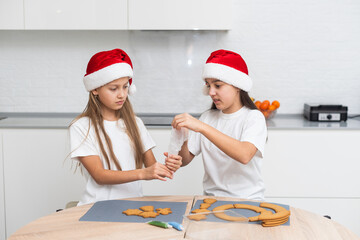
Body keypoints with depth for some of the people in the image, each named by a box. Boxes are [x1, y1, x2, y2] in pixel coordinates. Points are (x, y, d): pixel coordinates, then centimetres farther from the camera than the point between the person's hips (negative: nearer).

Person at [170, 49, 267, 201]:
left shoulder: (253, 117, -6)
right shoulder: (207, 117, 10)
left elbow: (245, 155, -26)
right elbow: (186, 160, 8)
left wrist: (201, 127, -30)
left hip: (247, 199, -4)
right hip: (211, 196, 4)